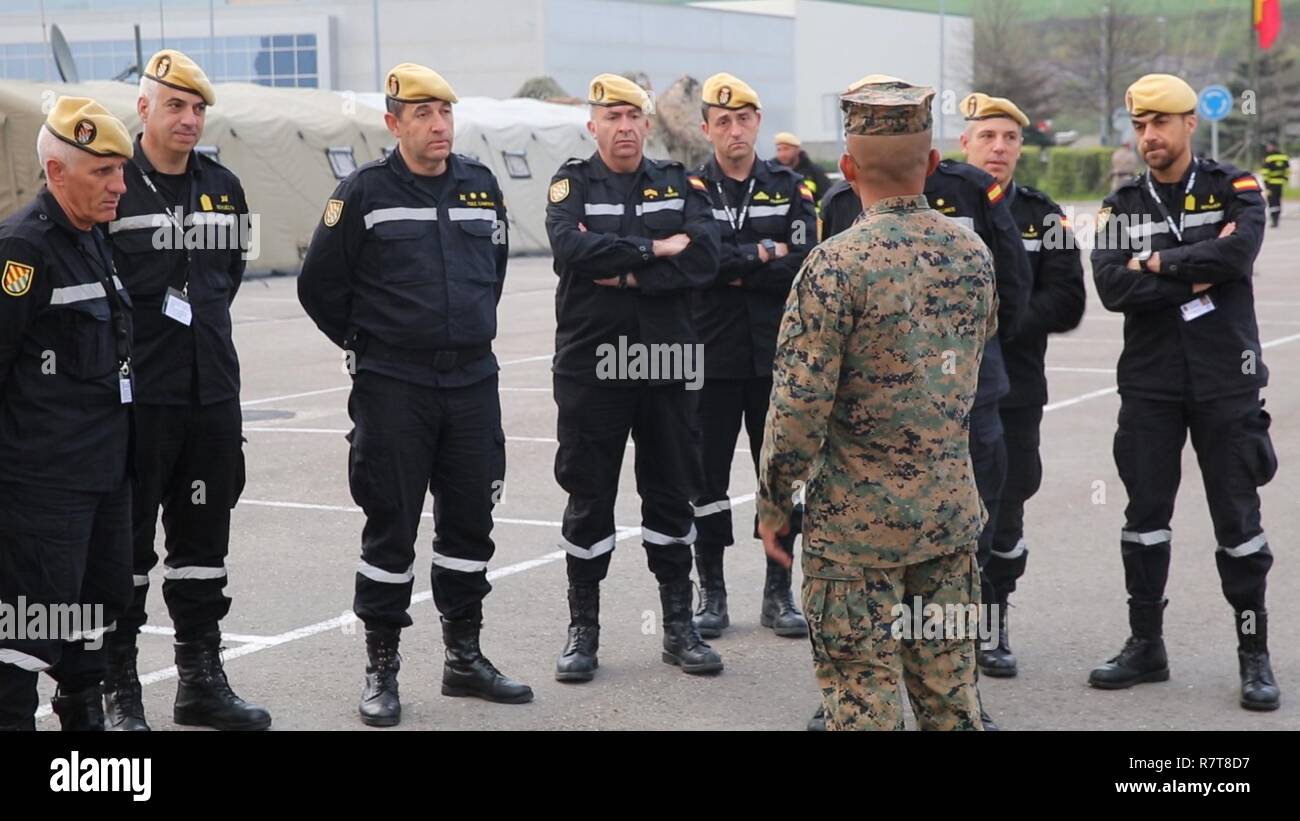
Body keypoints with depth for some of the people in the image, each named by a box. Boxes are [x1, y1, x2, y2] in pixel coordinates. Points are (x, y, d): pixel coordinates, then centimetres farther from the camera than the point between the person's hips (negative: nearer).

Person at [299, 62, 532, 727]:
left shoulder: (481, 187, 8)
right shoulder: (364, 193, -6)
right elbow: (320, 286, -1)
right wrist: (367, 343, 5)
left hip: (472, 380, 5)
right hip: (393, 389, -4)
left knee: (470, 520, 10)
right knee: (391, 527, 0)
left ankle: (465, 657, 23)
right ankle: (381, 669, 10)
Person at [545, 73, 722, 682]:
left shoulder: (679, 185, 8)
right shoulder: (572, 183, 3)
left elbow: (704, 259, -8)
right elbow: (571, 248, -18)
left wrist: (627, 274, -15)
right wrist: (655, 249, -14)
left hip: (666, 362, 2)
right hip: (590, 364, -2)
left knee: (671, 493, 9)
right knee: (589, 499, 5)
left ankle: (679, 627, 20)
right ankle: (583, 631, 15)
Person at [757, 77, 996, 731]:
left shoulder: (837, 264, -17)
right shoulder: (973, 253, 2)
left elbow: (800, 402, -16)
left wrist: (774, 503, -6)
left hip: (858, 524, -6)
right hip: (951, 514, 6)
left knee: (863, 698, 3)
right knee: (950, 692, 15)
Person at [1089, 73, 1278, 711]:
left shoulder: (1234, 190, 0)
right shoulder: (1121, 206, 5)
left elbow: (1239, 252, -21)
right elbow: (1111, 288, -10)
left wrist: (1157, 263, -13)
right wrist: (1195, 277, -15)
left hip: (1225, 381, -2)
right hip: (1149, 383, 2)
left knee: (1237, 516, 3)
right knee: (1145, 514, 7)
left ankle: (1254, 655, 13)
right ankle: (1145, 645, 19)